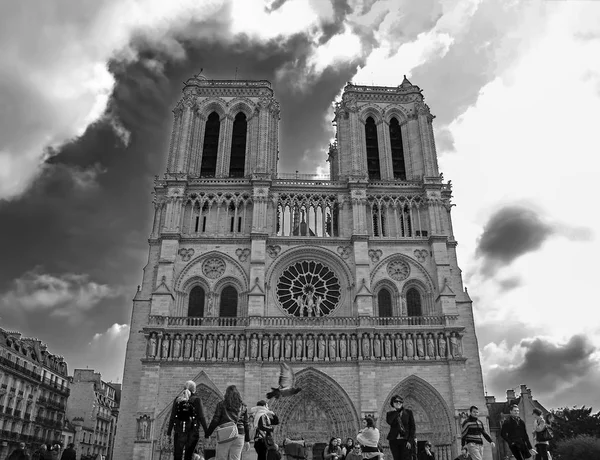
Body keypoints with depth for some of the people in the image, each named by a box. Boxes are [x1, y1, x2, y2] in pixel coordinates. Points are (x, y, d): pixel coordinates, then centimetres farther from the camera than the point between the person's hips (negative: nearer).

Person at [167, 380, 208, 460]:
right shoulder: (196, 400, -4)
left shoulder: (177, 400, 4)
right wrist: (207, 432, 1)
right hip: (192, 431, -2)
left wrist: (169, 432, 9)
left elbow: (172, 418, 3)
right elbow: (201, 417, -5)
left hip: (179, 431, 2)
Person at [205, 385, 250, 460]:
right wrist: (247, 440, 15)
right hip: (239, 435, 3)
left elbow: (215, 421, -3)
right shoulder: (242, 406, 10)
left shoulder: (222, 404, 2)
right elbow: (246, 424, 10)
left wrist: (207, 434, 4)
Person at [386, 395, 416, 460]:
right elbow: (389, 421, -15)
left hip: (405, 441, -2)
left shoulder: (408, 412, 6)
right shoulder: (390, 414, 9)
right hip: (394, 441, 2)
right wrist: (395, 411, -5)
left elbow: (413, 427, 2)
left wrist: (410, 440, -7)